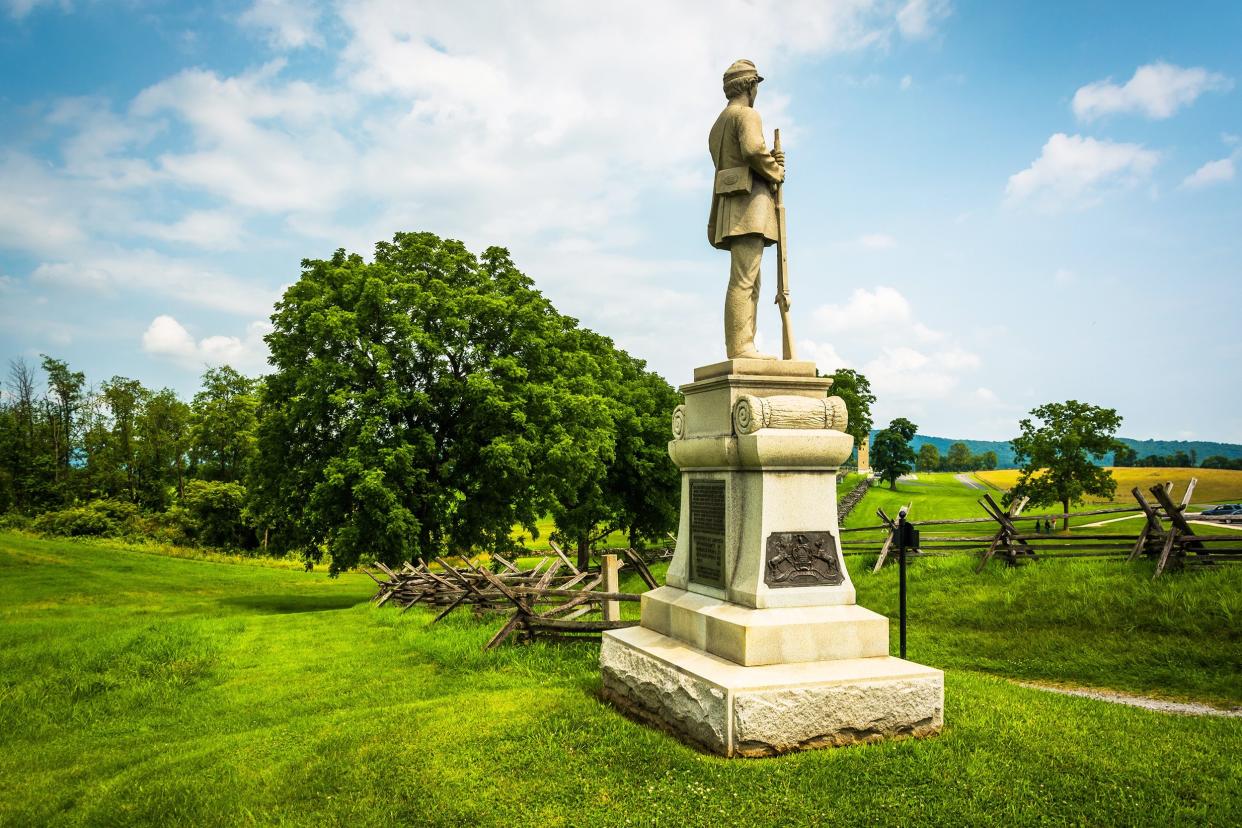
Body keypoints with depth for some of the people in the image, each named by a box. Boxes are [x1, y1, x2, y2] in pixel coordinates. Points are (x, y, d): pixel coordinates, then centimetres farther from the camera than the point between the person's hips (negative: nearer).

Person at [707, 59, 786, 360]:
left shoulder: (719, 125, 27)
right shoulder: (747, 114, -2)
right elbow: (753, 149, -22)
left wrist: (771, 162, 8)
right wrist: (776, 172, -6)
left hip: (731, 205, 10)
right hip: (749, 202, -10)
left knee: (750, 282, 7)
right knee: (743, 280, -16)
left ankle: (743, 349, 1)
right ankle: (740, 347, -21)